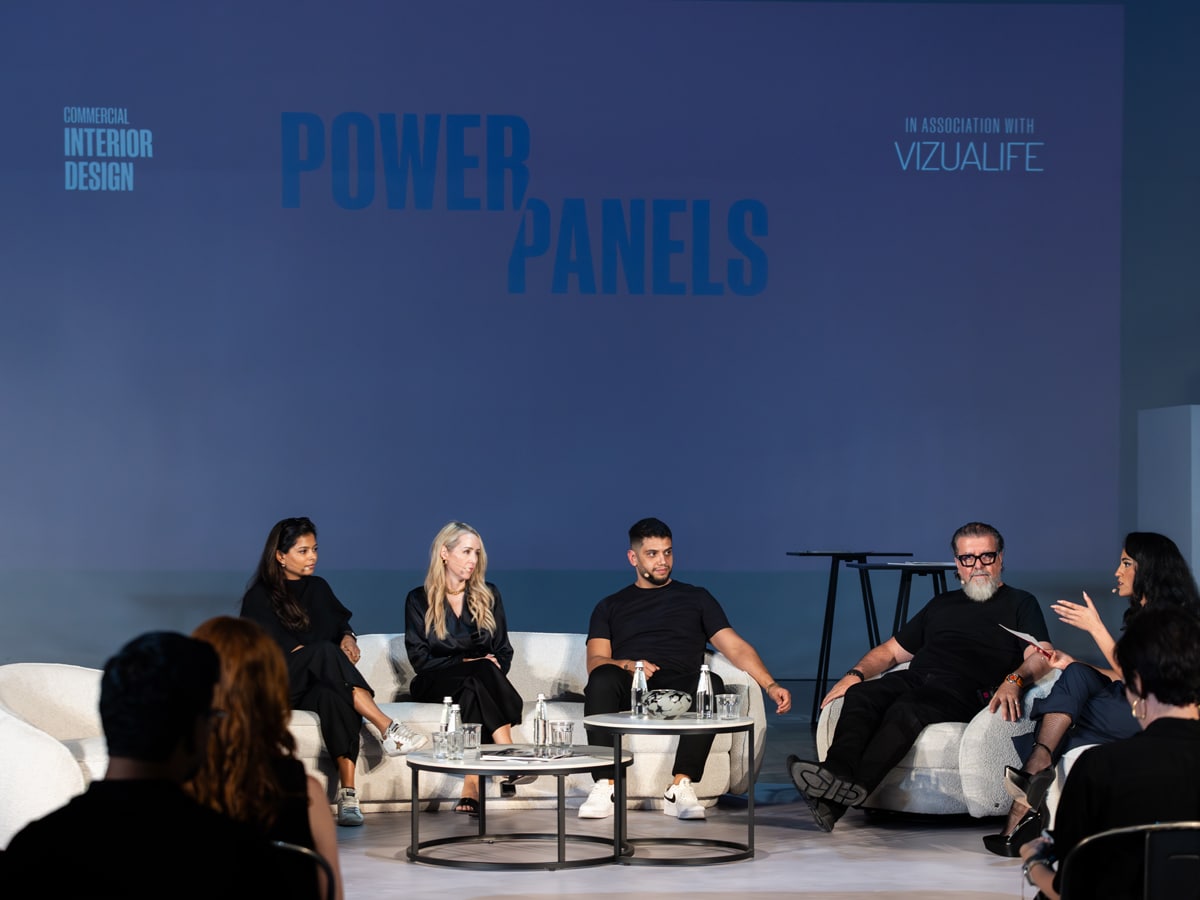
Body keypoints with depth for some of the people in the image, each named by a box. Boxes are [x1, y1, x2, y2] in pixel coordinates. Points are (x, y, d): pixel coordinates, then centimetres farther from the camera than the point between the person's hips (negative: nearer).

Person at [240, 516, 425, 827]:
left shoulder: (319, 588, 19)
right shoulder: (259, 598, 3)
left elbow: (342, 623, 27)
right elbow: (272, 648, -8)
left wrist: (348, 638, 1)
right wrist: (326, 657, -18)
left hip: (319, 685, 4)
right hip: (278, 688, -4)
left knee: (334, 697, -36)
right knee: (325, 651, -35)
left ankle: (348, 795, -47)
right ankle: (388, 729, -46)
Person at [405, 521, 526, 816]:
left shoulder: (488, 595, 17)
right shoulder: (418, 600, 8)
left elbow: (504, 651, 14)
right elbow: (419, 658, -1)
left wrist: (492, 668, -9)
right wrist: (465, 663, -13)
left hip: (482, 679, 2)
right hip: (436, 684, -2)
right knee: (476, 677, -36)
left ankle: (472, 787, -47)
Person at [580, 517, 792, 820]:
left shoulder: (696, 598, 24)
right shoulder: (611, 607, 24)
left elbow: (736, 648, 13)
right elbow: (595, 662, 9)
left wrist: (771, 685, -3)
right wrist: (627, 666, -14)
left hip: (680, 690, 0)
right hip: (629, 689, 0)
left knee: (711, 683, -35)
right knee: (602, 679, -36)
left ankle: (680, 788, -35)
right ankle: (605, 787, -37)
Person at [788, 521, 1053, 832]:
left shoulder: (1020, 604, 17)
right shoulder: (943, 603, 32)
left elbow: (1041, 656, 0)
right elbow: (892, 650, 32)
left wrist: (1013, 680, -23)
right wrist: (855, 675, 12)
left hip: (962, 691, -5)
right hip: (914, 678, 5)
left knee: (906, 710, -36)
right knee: (858, 696, -27)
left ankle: (853, 786, -53)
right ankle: (837, 770, -50)